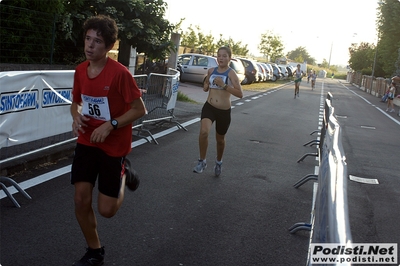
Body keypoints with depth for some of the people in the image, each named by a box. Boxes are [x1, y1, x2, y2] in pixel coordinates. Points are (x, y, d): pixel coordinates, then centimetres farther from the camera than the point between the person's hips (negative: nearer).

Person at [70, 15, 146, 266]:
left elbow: (140, 109, -15)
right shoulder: (80, 70, -1)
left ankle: (123, 173, 32)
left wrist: (110, 125, -24)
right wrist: (76, 118, -9)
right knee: (81, 201, 3)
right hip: (86, 143, 5)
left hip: (113, 146, -5)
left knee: (107, 209, 1)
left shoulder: (120, 72, -20)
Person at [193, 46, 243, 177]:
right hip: (209, 107, 2)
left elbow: (240, 94, -18)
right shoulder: (211, 71, 5)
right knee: (203, 132, -24)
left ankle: (219, 162, 42)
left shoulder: (231, 73, -9)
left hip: (224, 111, -2)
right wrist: (206, 86, 0)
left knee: (220, 139, 15)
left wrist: (224, 85, -24)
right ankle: (202, 161, -5)